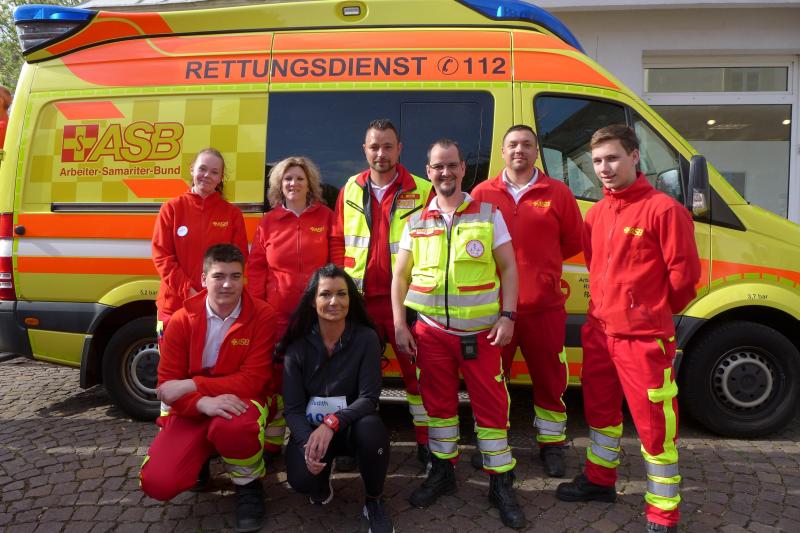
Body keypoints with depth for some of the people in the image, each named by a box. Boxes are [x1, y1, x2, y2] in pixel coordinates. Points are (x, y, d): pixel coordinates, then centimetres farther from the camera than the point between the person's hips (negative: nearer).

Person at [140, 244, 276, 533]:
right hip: (193, 410, 3)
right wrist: (203, 402, -30)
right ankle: (203, 456, 21)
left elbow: (253, 380, -16)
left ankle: (249, 485, -4)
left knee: (232, 427, -40)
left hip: (240, 402, -2)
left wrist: (192, 385, -23)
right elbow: (167, 384, -8)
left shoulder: (262, 315, -11)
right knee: (157, 483, -17)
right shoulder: (182, 320, -5)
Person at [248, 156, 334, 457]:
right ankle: (273, 436, 18)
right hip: (277, 311, 1)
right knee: (276, 370, 4)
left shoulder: (326, 217, 7)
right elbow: (256, 267, 8)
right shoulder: (269, 221, 9)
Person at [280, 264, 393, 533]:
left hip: (352, 427, -1)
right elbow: (293, 408, -12)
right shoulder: (298, 346, -10)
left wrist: (332, 423, -35)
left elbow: (369, 398, -18)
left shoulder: (366, 338, -14)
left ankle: (374, 502, -6)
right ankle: (321, 488, 14)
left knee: (371, 427, -36)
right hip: (310, 428, 1)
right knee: (302, 478, -29)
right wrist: (308, 442, -32)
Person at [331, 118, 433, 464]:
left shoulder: (422, 192, -2)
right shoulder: (350, 191, 9)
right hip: (359, 300, 3)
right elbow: (338, 241, 13)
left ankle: (426, 441, 21)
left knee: (417, 370, 5)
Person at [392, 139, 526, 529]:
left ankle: (501, 483, 18)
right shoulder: (416, 222, 6)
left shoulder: (488, 213, 1)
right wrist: (399, 325, 1)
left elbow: (508, 267, 1)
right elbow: (400, 276, 8)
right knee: (438, 403, 13)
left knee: (491, 406, 3)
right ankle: (442, 471, 31)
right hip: (431, 331, 2)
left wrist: (507, 316, -9)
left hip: (481, 331, -2)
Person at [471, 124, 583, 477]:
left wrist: (541, 262, 6)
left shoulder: (557, 193, 4)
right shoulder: (482, 193, 4)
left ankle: (551, 444, 29)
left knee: (549, 378, 10)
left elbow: (574, 241, 9)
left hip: (544, 305, 0)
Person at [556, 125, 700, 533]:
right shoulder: (596, 213, 9)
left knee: (654, 425, 2)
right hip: (599, 330, 7)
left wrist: (655, 311, 1)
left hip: (644, 337, -7)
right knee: (600, 409, 21)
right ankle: (599, 480, 41)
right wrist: (606, 307, 15)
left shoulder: (662, 209, -13)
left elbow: (685, 273, -11)